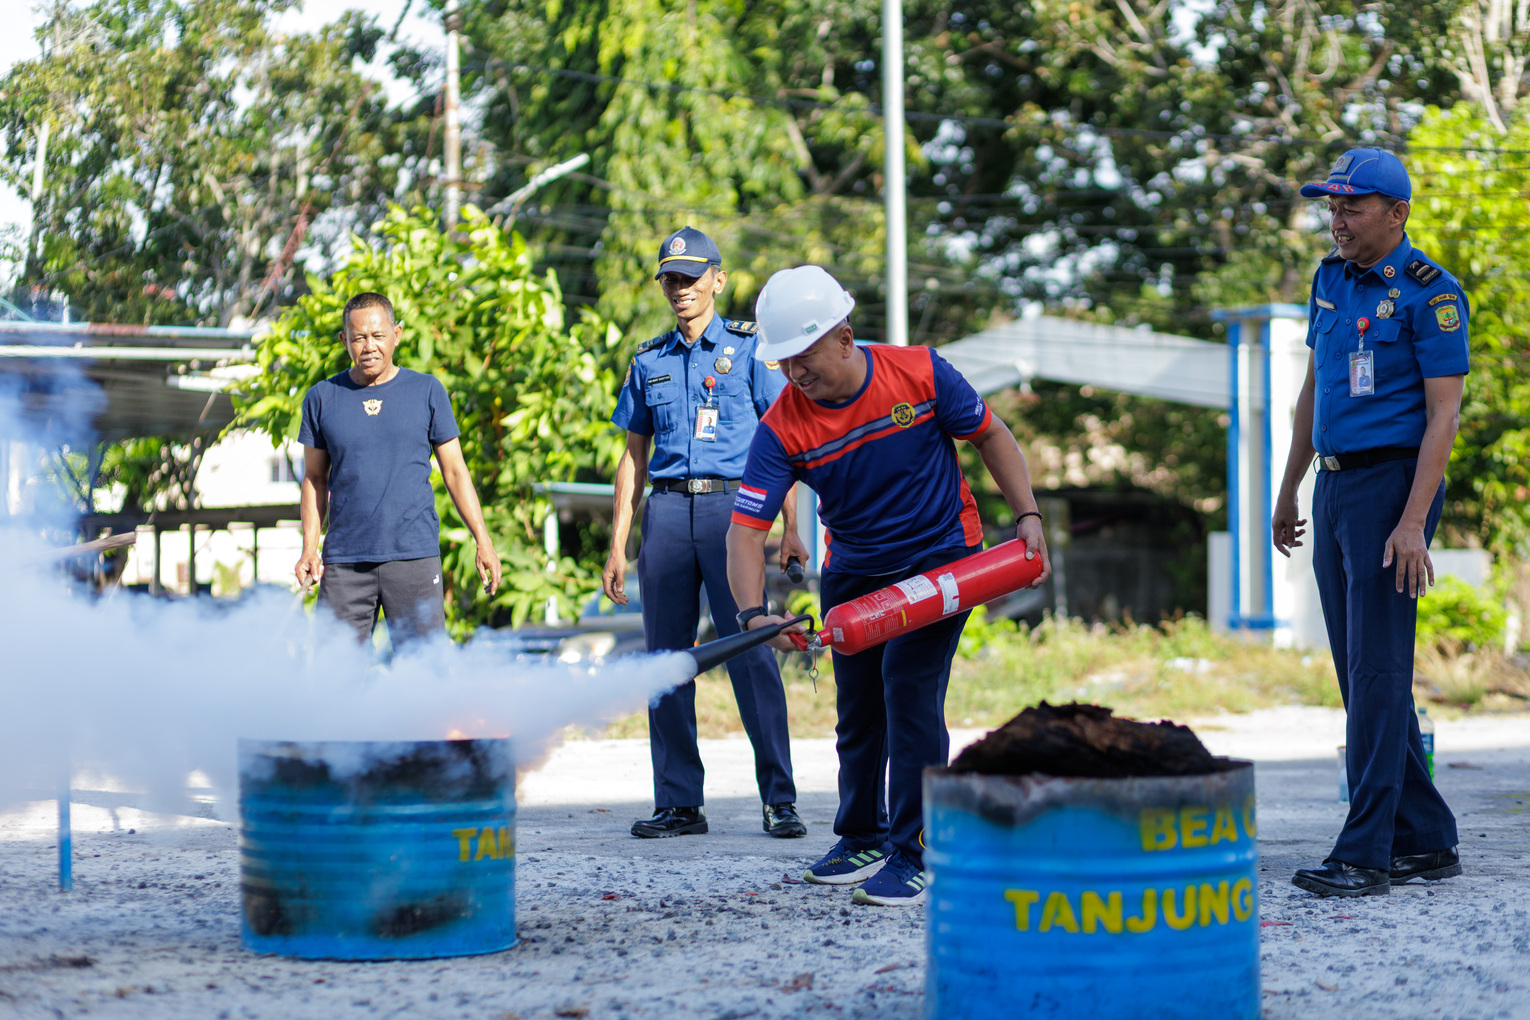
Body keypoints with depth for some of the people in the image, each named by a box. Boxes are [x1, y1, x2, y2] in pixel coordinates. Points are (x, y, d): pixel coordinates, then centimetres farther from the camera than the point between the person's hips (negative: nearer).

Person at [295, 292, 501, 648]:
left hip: (414, 554, -1)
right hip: (344, 561, 1)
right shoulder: (322, 398, 9)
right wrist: (309, 549, 1)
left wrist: (483, 541, 2)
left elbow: (455, 471, 10)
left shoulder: (427, 391, 7)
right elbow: (315, 479, 13)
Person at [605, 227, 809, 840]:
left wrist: (791, 530, -4)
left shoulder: (747, 350, 7)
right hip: (667, 511, 4)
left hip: (731, 506, -4)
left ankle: (779, 800, -6)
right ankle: (679, 804, 7)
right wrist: (617, 548, 12)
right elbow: (633, 457, 18)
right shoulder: (649, 363, 17)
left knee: (752, 653, -9)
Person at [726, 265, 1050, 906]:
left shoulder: (919, 374, -18)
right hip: (852, 574, 3)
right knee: (857, 706, 10)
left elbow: (990, 435, -3)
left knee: (909, 687, -16)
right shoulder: (782, 428, -17)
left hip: (940, 558, -3)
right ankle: (862, 840, 31)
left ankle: (912, 854, -10)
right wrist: (754, 614, -38)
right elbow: (746, 528, -23)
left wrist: (1027, 516, -11)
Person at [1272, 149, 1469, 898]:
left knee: (1377, 670, -10)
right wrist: (1288, 492, 23)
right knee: (1360, 674, 9)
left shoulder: (1429, 293, -10)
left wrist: (1413, 523, -21)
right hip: (1335, 488, 8)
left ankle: (1365, 853, -10)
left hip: (1391, 485, -8)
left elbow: (1443, 414, -14)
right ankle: (1426, 841, 16)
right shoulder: (1333, 279, 13)